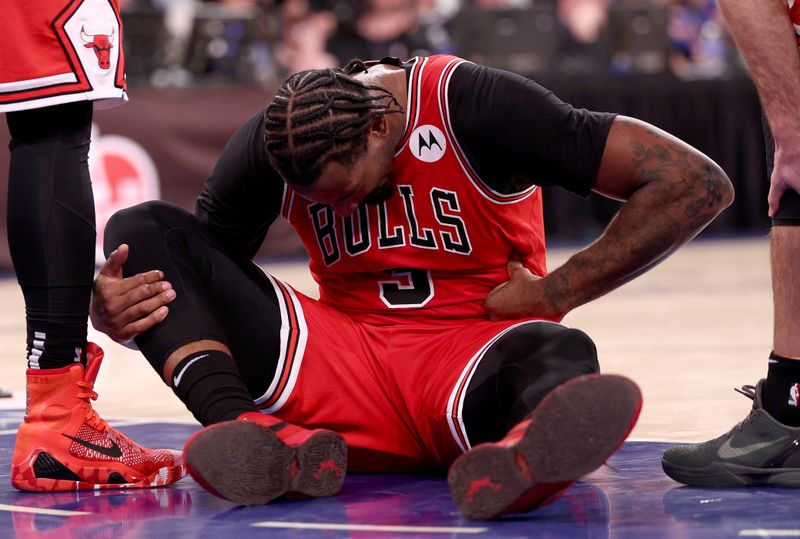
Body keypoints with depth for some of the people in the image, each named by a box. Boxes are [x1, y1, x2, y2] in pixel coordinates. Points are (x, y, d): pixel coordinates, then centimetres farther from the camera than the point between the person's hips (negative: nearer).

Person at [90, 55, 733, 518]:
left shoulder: (474, 107, -15)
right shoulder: (269, 144, -3)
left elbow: (697, 184, -17)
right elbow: (185, 277, 6)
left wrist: (553, 294, -14)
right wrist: (115, 310, -18)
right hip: (345, 357, 4)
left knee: (562, 356, -41)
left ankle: (521, 456, -80)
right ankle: (260, 439, -42)